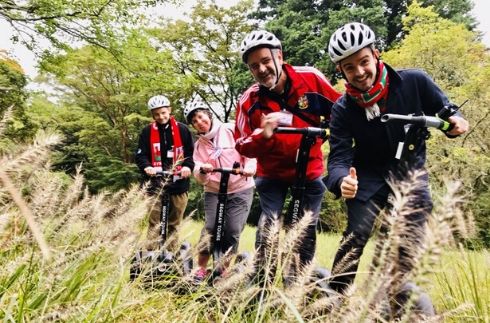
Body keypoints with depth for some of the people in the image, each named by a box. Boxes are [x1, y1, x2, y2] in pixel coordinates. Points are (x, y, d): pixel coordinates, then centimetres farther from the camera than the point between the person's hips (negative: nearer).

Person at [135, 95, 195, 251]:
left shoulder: (182, 129, 4)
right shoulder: (147, 131, 4)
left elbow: (191, 152, 5)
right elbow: (141, 155, 3)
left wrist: (188, 166, -14)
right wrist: (146, 167, -18)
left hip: (178, 182, 1)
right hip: (156, 182, -1)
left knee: (174, 223, 9)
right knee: (154, 222, -3)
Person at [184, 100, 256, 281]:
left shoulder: (231, 130, -1)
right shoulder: (199, 145, 8)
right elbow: (200, 179, 0)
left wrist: (249, 168, -22)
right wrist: (202, 170, -23)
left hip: (241, 189, -2)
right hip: (214, 192, 2)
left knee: (232, 231, -9)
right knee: (211, 227, -15)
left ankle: (223, 269, 11)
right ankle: (201, 268, 3)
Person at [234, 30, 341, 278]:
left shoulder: (310, 78, -15)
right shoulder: (249, 100, -15)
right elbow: (242, 145, -11)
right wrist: (262, 136, -31)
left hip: (310, 171, 1)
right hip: (272, 174, -1)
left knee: (307, 230, 8)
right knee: (269, 224, -11)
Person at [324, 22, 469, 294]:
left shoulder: (414, 82, -13)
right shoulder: (343, 110, -13)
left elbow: (443, 109, 4)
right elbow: (339, 157, -18)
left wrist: (455, 122, -20)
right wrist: (342, 181, -41)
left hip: (410, 171, 1)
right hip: (369, 175, -1)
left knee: (410, 242, -7)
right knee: (356, 236, -16)